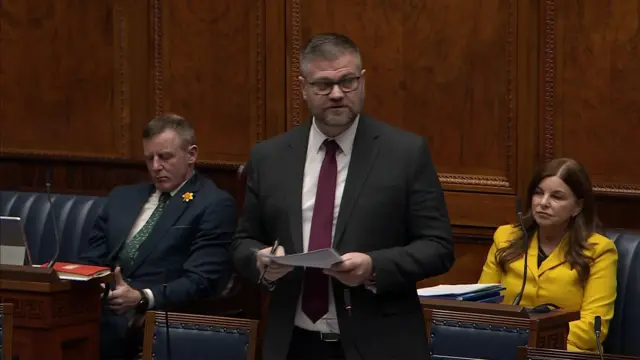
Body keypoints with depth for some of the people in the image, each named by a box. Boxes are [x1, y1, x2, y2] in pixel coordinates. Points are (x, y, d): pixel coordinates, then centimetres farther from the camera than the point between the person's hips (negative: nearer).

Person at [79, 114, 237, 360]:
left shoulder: (214, 205, 3)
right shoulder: (122, 197, 23)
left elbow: (201, 281, -8)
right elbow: (91, 261, 19)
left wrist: (142, 298, -23)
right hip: (103, 314, 6)